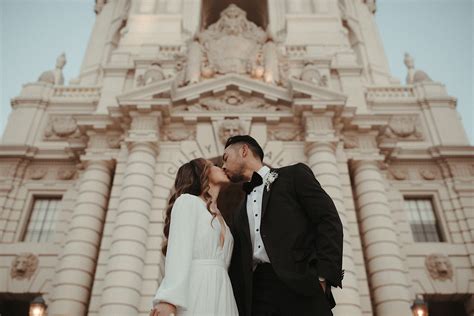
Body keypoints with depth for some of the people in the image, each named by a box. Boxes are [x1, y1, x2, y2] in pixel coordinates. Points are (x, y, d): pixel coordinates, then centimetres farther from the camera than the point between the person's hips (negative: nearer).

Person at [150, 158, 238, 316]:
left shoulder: (219, 218, 25)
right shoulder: (187, 201, 3)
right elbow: (178, 250, -11)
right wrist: (169, 299, -23)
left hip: (219, 294, 6)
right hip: (194, 291, -6)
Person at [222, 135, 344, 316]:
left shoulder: (294, 175, 8)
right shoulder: (240, 215, 24)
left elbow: (329, 221, -3)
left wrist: (323, 277, -13)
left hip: (301, 288, -4)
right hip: (258, 297, 5)